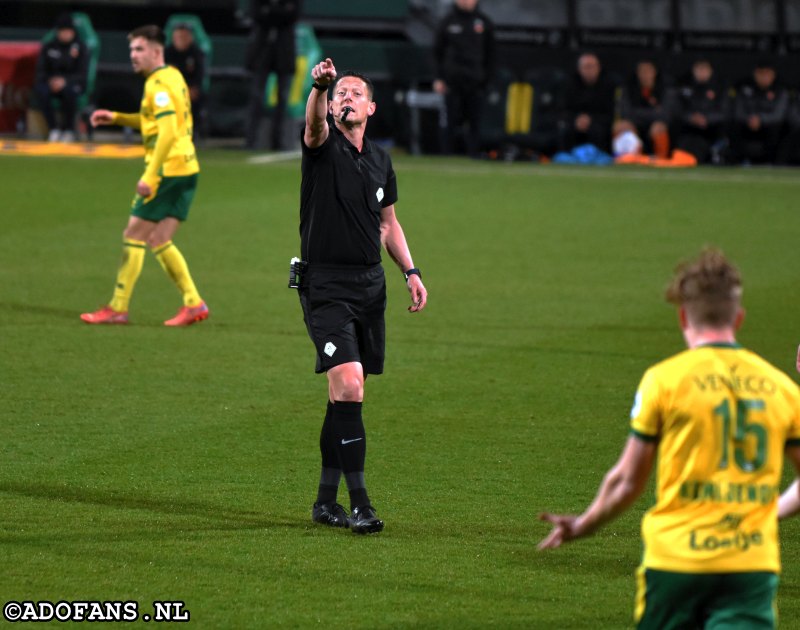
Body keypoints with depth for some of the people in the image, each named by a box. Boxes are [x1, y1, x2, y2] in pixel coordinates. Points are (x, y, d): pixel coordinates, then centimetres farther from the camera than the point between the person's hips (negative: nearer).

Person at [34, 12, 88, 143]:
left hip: (73, 83, -2)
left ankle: (68, 130, -20)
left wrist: (65, 81, -26)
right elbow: (40, 72, 2)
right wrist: (50, 81, -20)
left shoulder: (80, 47, -2)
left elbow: (83, 75, -9)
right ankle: (53, 129, -20)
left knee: (69, 90, -40)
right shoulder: (48, 47, 5)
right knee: (41, 90, -34)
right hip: (51, 82, 2)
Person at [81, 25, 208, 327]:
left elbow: (168, 132, -24)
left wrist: (150, 176, -24)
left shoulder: (158, 84, -15)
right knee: (159, 241, 12)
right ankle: (193, 304, 7)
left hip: (168, 171, -9)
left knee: (133, 236, 0)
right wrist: (116, 118, 20)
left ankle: (118, 309, 5)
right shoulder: (173, 77, 15)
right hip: (186, 169, 9)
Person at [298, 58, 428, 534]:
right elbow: (314, 122, -28)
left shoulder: (380, 160, 13)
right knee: (348, 386, -17)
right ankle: (359, 503, -17)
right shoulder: (323, 146, -4)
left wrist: (411, 270, 13)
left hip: (370, 283, 6)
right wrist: (320, 86, -48)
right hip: (326, 286, -6)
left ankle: (327, 500, 18)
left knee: (345, 394, 10)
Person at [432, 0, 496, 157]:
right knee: (451, 120, -1)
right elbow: (437, 52, 9)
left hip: (475, 83, 1)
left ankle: (473, 154, 3)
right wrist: (438, 78, 0)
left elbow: (490, 54, 12)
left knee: (475, 120, -1)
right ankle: (447, 154, 5)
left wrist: (487, 78, 4)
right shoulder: (448, 22, 6)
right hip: (452, 81, -1)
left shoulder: (484, 22, 8)